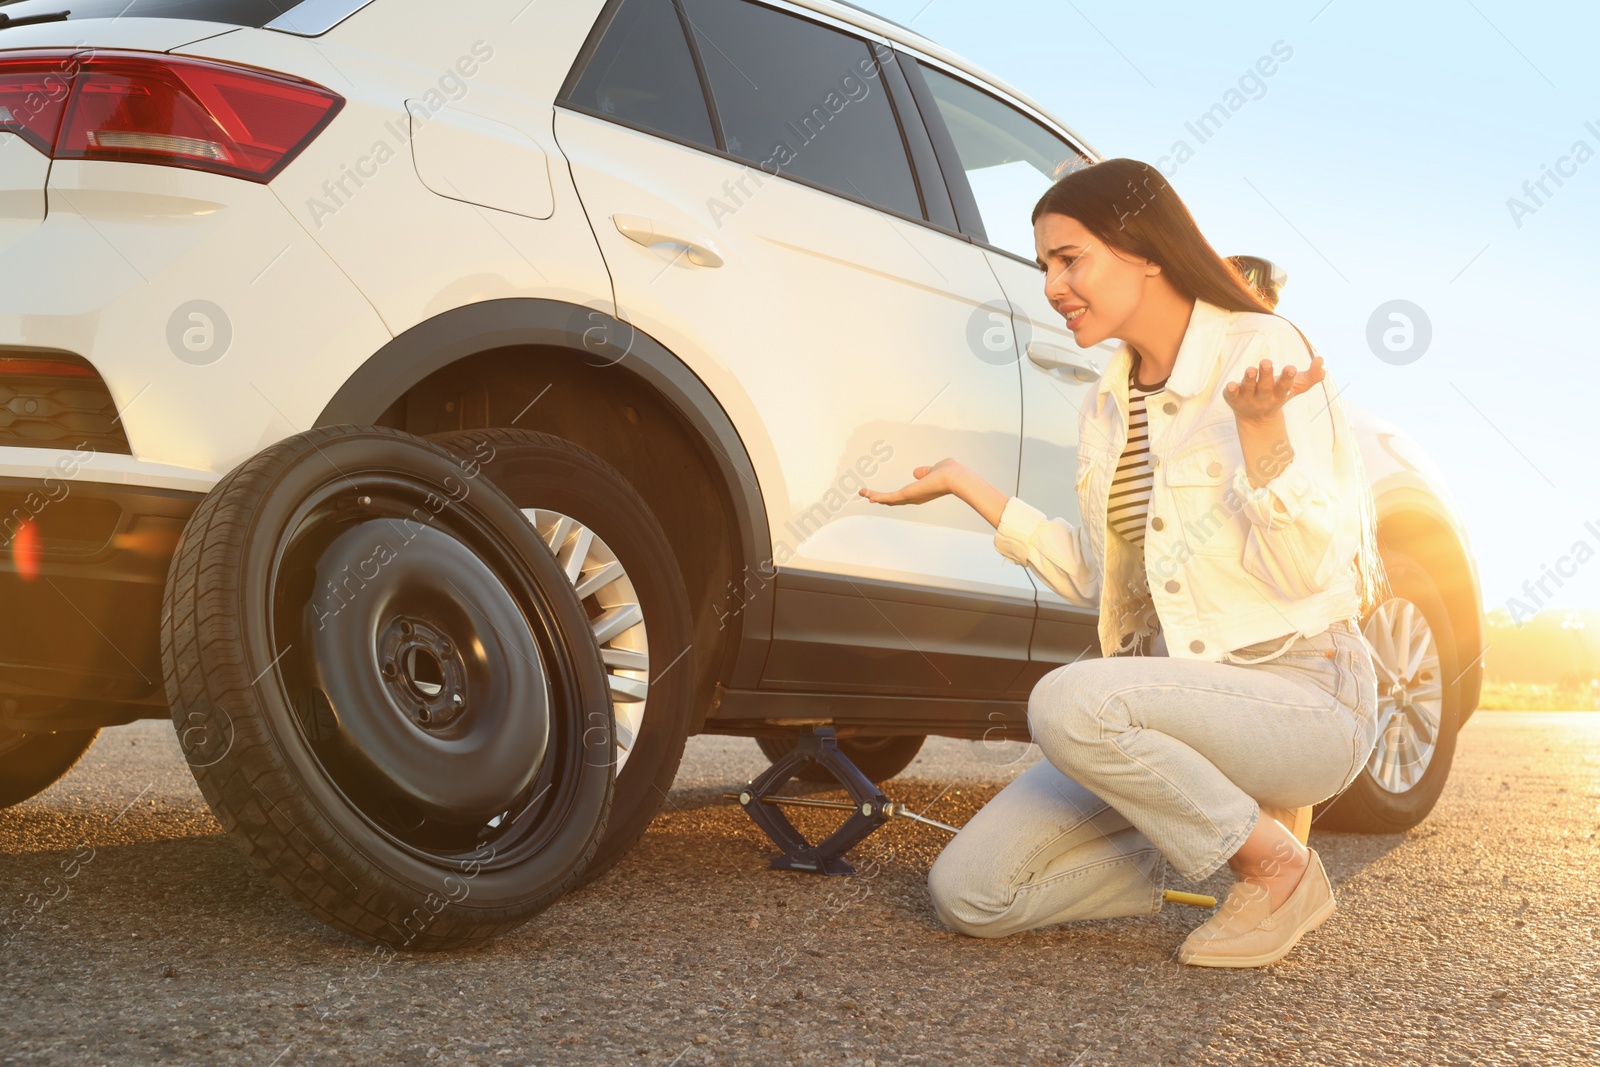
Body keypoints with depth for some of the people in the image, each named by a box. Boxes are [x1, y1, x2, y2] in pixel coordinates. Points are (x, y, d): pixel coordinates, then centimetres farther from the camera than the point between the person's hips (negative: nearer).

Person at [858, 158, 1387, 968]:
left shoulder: (1260, 349, -11)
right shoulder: (1106, 407, 10)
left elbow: (1301, 569, -18)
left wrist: (1259, 423, -33)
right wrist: (967, 486, 11)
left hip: (1297, 692, -6)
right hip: (1178, 695, 6)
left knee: (1070, 703, -35)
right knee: (967, 894, -8)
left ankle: (1279, 867, -11)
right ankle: (1194, 847, 13)